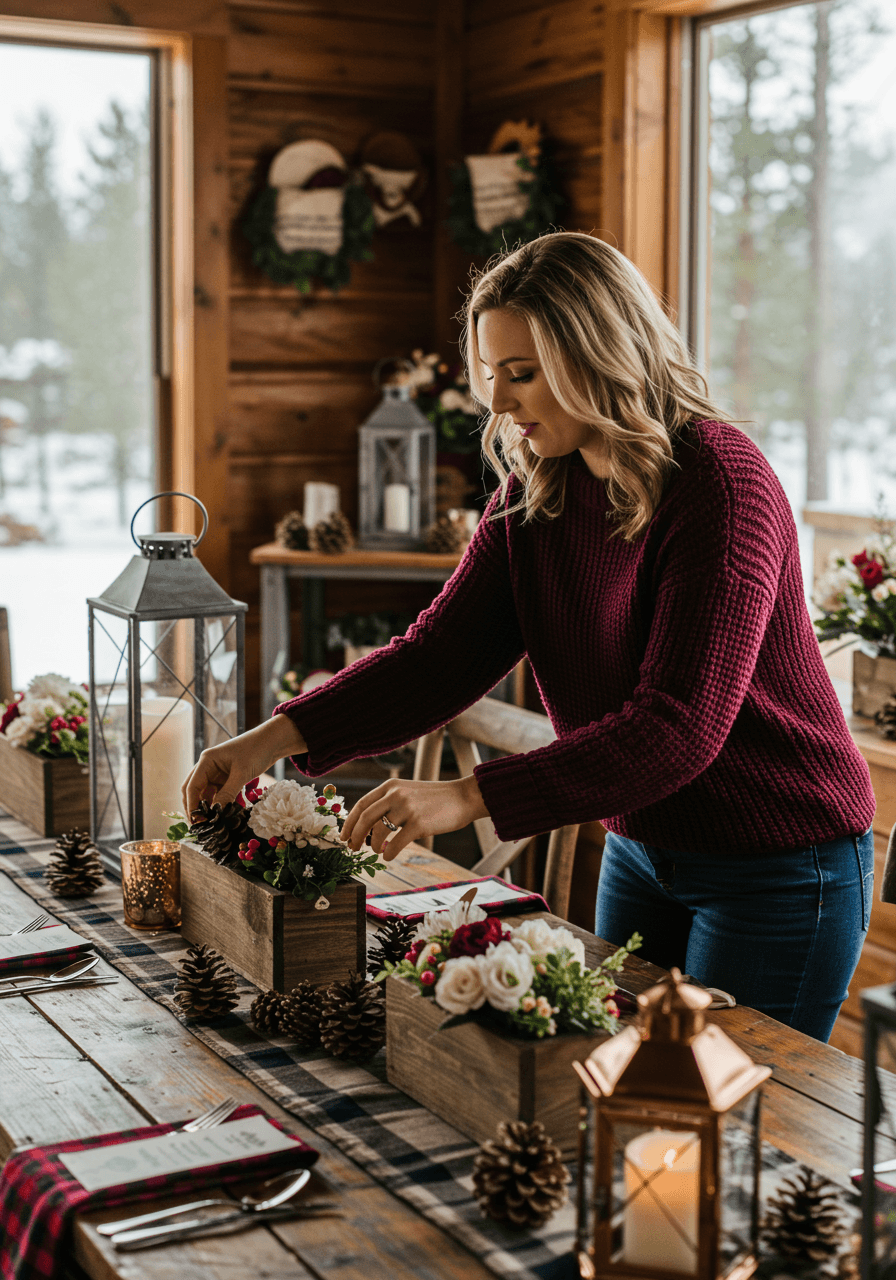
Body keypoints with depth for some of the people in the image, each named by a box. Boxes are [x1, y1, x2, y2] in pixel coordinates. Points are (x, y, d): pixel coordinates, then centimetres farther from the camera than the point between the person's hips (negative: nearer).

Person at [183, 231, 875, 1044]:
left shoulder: (721, 484, -23)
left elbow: (678, 727, -30)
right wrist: (282, 736, -16)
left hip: (779, 864, -7)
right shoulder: (534, 487, -1)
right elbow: (446, 651, -4)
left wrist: (472, 796, -37)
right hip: (640, 849, 7)